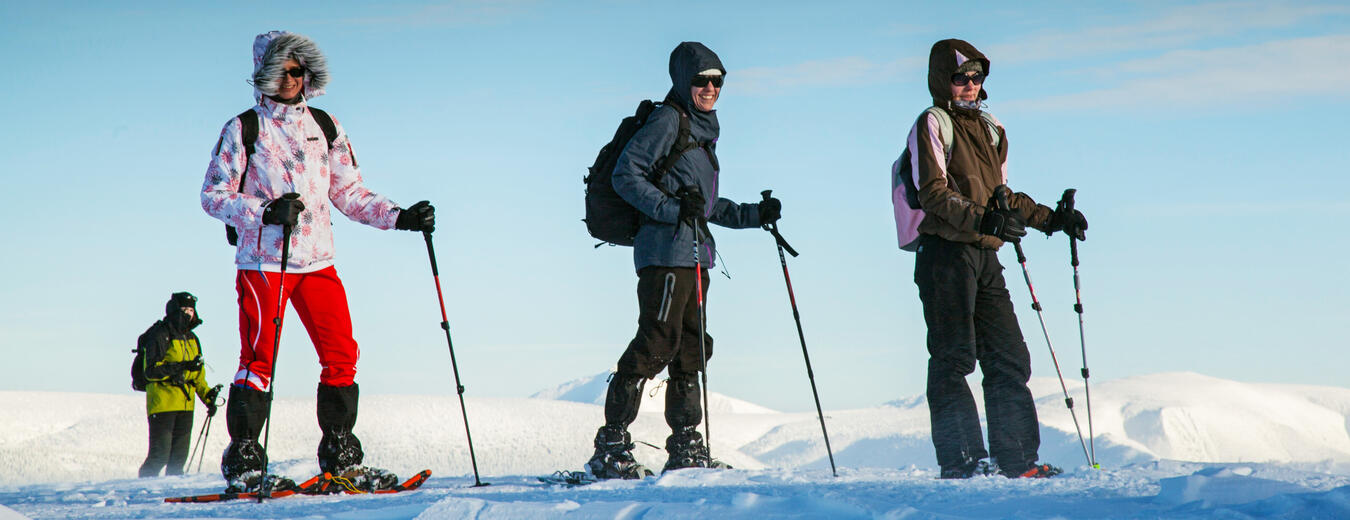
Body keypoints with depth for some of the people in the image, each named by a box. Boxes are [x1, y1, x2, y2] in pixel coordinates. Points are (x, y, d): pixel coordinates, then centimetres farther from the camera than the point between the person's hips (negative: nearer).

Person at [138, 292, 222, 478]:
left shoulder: (191, 338, 17)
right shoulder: (160, 336, -7)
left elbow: (198, 375, 26)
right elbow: (151, 371, -16)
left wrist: (207, 396, 12)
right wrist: (182, 366, -23)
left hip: (185, 405, 7)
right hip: (162, 404, -7)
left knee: (179, 457, 7)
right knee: (159, 456, -10)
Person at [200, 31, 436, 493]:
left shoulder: (325, 127, 14)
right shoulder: (243, 130, 2)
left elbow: (349, 194, 15)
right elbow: (213, 194, -2)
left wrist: (400, 217, 2)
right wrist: (265, 212, -18)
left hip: (316, 260, 4)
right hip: (262, 260, -4)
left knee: (341, 355, -3)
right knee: (259, 358, -8)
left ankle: (340, 458, 5)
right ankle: (243, 463, -2)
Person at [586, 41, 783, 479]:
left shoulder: (702, 130, 22)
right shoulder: (667, 122, -5)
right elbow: (625, 176, -13)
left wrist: (755, 215, 22)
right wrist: (673, 208, -21)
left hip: (693, 254, 9)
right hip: (666, 252, -9)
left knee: (690, 350, 10)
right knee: (657, 344, -13)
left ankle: (686, 450, 15)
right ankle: (610, 448, -12)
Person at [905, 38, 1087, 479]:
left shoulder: (990, 129, 22)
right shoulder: (932, 125, -2)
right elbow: (934, 194, -14)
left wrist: (1049, 219, 18)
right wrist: (982, 219, -27)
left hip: (985, 256, 7)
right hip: (946, 253, -7)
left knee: (1010, 358, 5)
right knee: (953, 358, -9)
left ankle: (1017, 458, 9)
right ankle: (961, 458, -9)